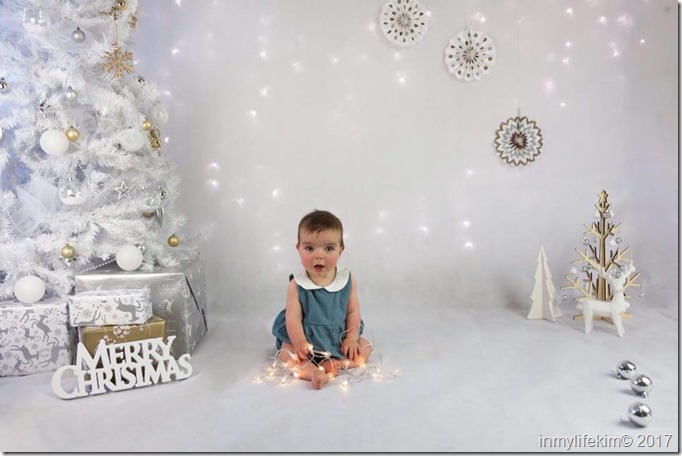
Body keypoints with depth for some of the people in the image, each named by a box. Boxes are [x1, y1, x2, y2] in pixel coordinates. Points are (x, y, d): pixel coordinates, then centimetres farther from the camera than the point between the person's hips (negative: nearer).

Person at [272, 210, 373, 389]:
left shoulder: (348, 280, -8)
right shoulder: (297, 285, -13)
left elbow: (353, 312, -2)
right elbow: (293, 317, -16)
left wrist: (351, 338, -14)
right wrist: (300, 342, -31)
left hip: (339, 338, 3)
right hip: (308, 339, -2)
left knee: (364, 347, -14)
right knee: (286, 352, -25)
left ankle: (332, 364, -30)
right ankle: (314, 372, -46)